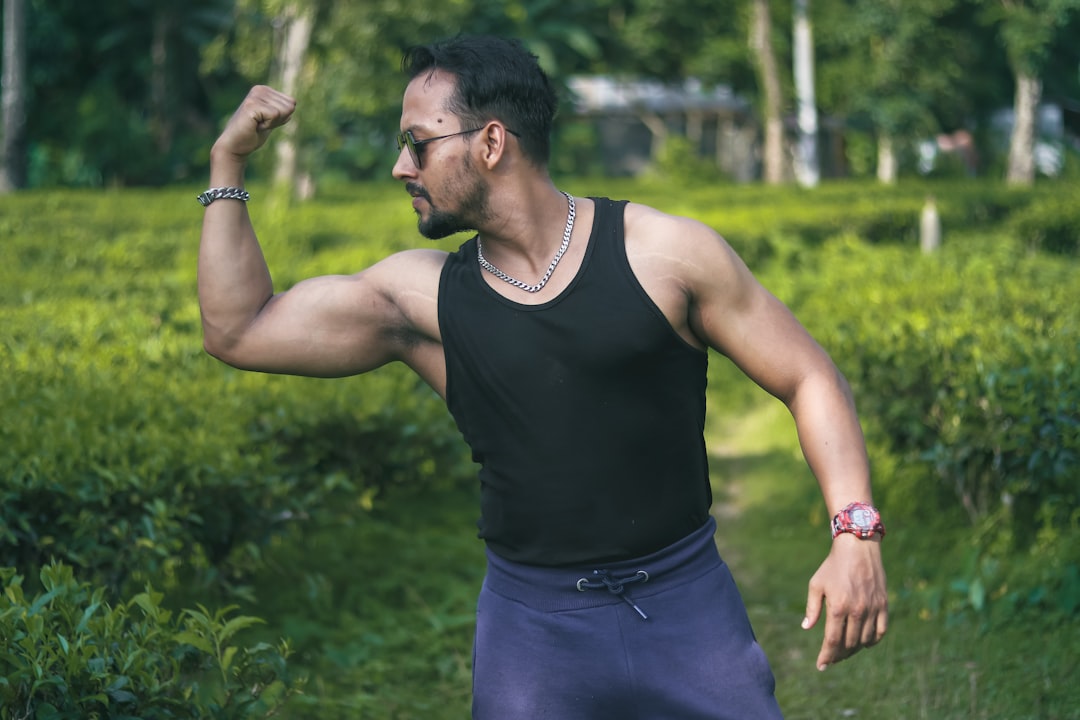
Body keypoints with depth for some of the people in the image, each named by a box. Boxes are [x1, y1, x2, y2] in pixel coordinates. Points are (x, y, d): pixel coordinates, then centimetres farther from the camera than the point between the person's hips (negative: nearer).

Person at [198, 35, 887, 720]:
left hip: (688, 599, -1)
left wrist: (856, 532, -15)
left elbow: (809, 379, -3)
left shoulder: (666, 253, -7)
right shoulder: (422, 296, 1)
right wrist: (229, 163, -2)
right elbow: (239, 331, 2)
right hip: (533, 623, 2)